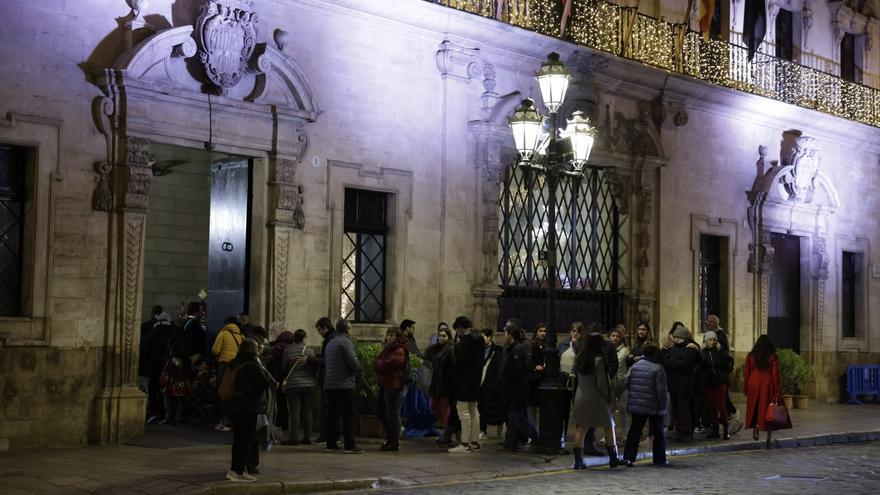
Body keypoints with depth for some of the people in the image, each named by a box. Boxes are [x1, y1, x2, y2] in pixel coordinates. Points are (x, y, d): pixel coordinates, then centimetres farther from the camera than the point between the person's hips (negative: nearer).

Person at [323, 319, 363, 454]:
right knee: (348, 415, -7)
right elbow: (353, 362, -17)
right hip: (344, 384, -9)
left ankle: (331, 444, 14)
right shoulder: (346, 341, -9)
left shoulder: (330, 343, 18)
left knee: (332, 415, 12)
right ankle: (349, 445, -10)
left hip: (329, 385, 9)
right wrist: (358, 367, 5)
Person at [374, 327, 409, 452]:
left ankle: (394, 443, 5)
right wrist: (378, 364, -5)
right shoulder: (388, 349, 18)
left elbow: (386, 365, -21)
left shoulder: (399, 351, -14)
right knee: (380, 411, 15)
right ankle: (391, 436, 27)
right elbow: (379, 364, 17)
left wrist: (377, 363, -2)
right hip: (385, 385, 10)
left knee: (393, 414, -3)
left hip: (394, 386, -10)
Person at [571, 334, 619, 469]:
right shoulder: (598, 360, -15)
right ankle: (613, 459, 15)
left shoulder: (579, 359, 2)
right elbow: (601, 383, -15)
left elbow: (578, 377, 8)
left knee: (580, 429, 5)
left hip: (580, 397, 5)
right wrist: (608, 396, -2)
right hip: (596, 398, -5)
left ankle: (578, 461, 2)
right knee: (609, 427, 10)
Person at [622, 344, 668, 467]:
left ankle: (628, 457, 0)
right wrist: (663, 406, -7)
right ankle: (659, 459, 13)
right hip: (653, 406, -4)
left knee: (634, 431, 9)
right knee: (659, 433, 11)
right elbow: (661, 390, -14)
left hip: (636, 405, 4)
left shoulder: (635, 366, 3)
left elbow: (626, 383, 6)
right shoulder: (658, 368, -11)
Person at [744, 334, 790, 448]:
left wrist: (746, 389, 12)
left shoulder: (750, 356, 0)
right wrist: (778, 391, -4)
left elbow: (745, 374, 3)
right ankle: (768, 439, 4)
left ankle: (755, 428, -5)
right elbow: (775, 375, -8)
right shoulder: (772, 357, -7)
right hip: (768, 386, -2)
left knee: (755, 409, 19)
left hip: (753, 386, 2)